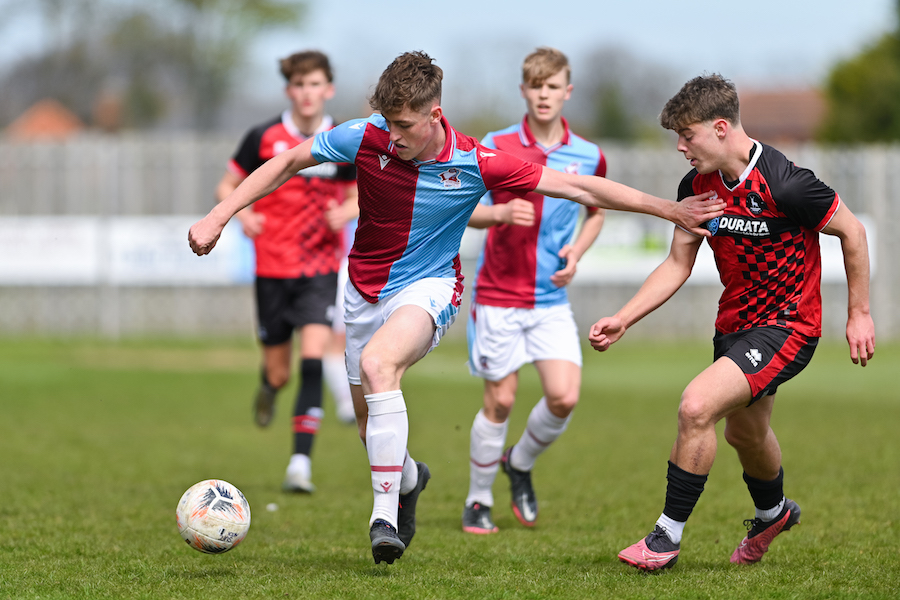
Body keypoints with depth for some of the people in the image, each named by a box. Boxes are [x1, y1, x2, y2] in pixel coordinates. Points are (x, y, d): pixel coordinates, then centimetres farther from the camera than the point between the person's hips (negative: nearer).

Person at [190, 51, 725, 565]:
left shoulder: (475, 164, -20)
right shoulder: (367, 138, -16)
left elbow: (578, 187, -15)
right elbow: (288, 163, -2)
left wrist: (670, 210, -15)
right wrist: (218, 217, -8)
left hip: (429, 287, -4)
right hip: (366, 290, 4)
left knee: (377, 363, -34)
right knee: (371, 425, 10)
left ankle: (385, 512, -32)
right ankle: (407, 476, 47)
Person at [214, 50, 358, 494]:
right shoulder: (264, 138, -4)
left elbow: (356, 195, 13)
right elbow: (226, 187, 4)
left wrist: (344, 213, -10)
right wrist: (242, 214, -17)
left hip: (321, 270, 0)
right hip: (273, 269, 0)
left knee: (313, 360, -18)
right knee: (279, 373, 5)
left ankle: (301, 462, -16)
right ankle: (268, 388, 45)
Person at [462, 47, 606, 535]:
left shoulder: (587, 157, 3)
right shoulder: (495, 147, -5)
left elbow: (597, 212, 20)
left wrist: (576, 253, 2)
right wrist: (500, 213, -24)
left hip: (551, 299, 3)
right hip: (499, 296, -2)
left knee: (564, 398, -10)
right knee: (500, 401, -1)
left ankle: (519, 464, 19)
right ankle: (478, 501, 17)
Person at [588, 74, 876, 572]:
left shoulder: (783, 184, -26)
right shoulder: (697, 187, -4)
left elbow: (851, 231, -12)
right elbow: (677, 264, 5)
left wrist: (859, 314, -7)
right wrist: (623, 320, -5)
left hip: (786, 326, -8)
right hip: (735, 323, 8)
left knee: (697, 406, -23)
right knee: (744, 433, 25)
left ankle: (668, 535, -10)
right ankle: (773, 512, 56)